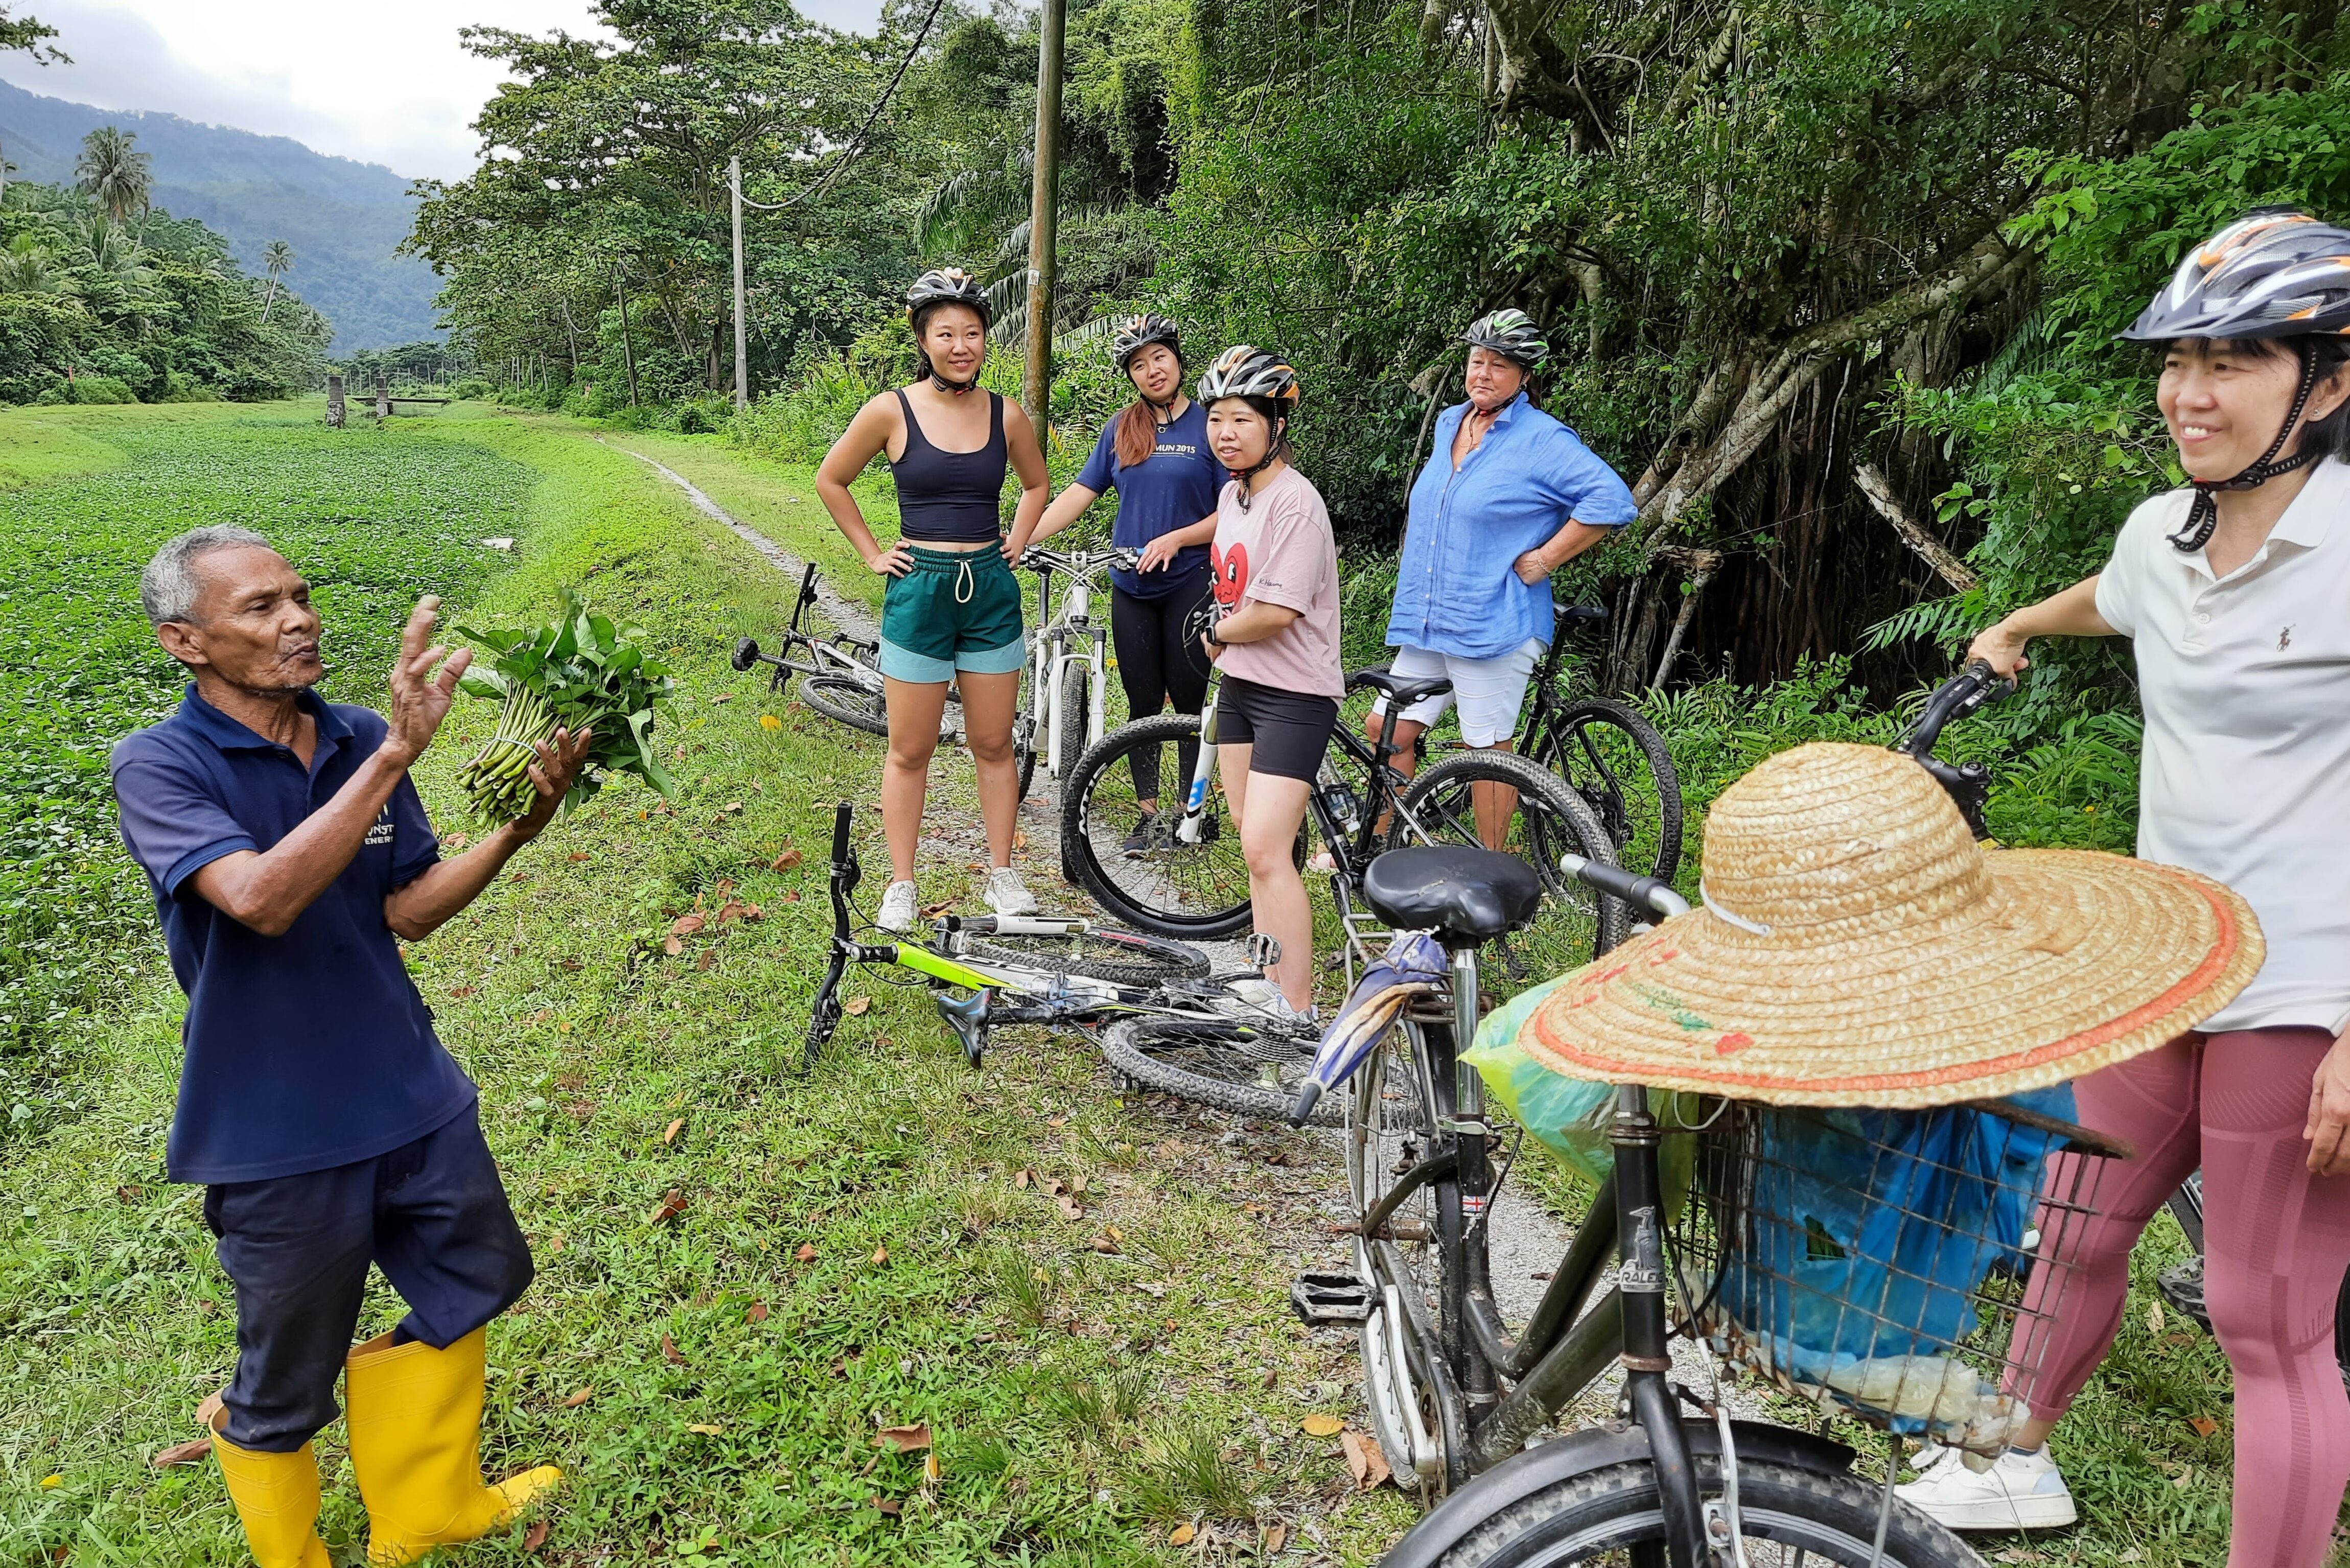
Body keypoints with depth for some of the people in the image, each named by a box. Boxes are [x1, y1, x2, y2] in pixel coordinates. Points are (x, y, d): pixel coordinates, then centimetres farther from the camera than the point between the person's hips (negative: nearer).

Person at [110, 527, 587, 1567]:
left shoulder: (360, 741, -2)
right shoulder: (160, 766, -16)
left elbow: (411, 908, 0)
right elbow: (260, 897, -33)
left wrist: (515, 828, -16)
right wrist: (395, 755, -37)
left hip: (413, 1097, 5)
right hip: (278, 1136, -5)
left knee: (469, 1285, 21)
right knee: (285, 1387, 12)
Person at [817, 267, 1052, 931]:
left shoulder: (1006, 415, 2)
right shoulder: (892, 411, -6)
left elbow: (1036, 484, 21)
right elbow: (831, 481, 7)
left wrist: (1015, 543, 9)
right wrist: (871, 552, 4)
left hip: (991, 589, 2)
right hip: (919, 589, -2)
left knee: (994, 745, 8)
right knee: (910, 751, 5)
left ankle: (1002, 875, 21)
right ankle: (901, 886, 16)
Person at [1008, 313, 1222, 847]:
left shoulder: (1210, 426, -3)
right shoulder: (1121, 429, 8)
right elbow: (1080, 494, 5)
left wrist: (1176, 539, -19)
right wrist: (1021, 538, -6)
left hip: (1189, 585, -4)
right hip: (1131, 588, 4)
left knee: (1189, 703, 4)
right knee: (1143, 704, 9)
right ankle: (1148, 813, 19)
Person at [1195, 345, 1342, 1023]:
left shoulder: (1295, 500, -19)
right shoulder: (1232, 493, 9)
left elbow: (1277, 611, -25)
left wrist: (1217, 634, -8)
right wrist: (1225, 640, 2)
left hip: (1293, 694, -9)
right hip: (1239, 686, 9)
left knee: (1265, 850, -14)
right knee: (1254, 844, 14)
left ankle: (1298, 1014, -7)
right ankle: (1270, 983, 26)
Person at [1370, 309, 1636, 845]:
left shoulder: (1542, 439, -10)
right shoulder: (1449, 423, 14)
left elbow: (1612, 501, -18)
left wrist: (1545, 559, -16)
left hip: (1494, 624, -7)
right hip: (1427, 621, 8)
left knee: (1487, 749, 0)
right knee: (1386, 729, 9)